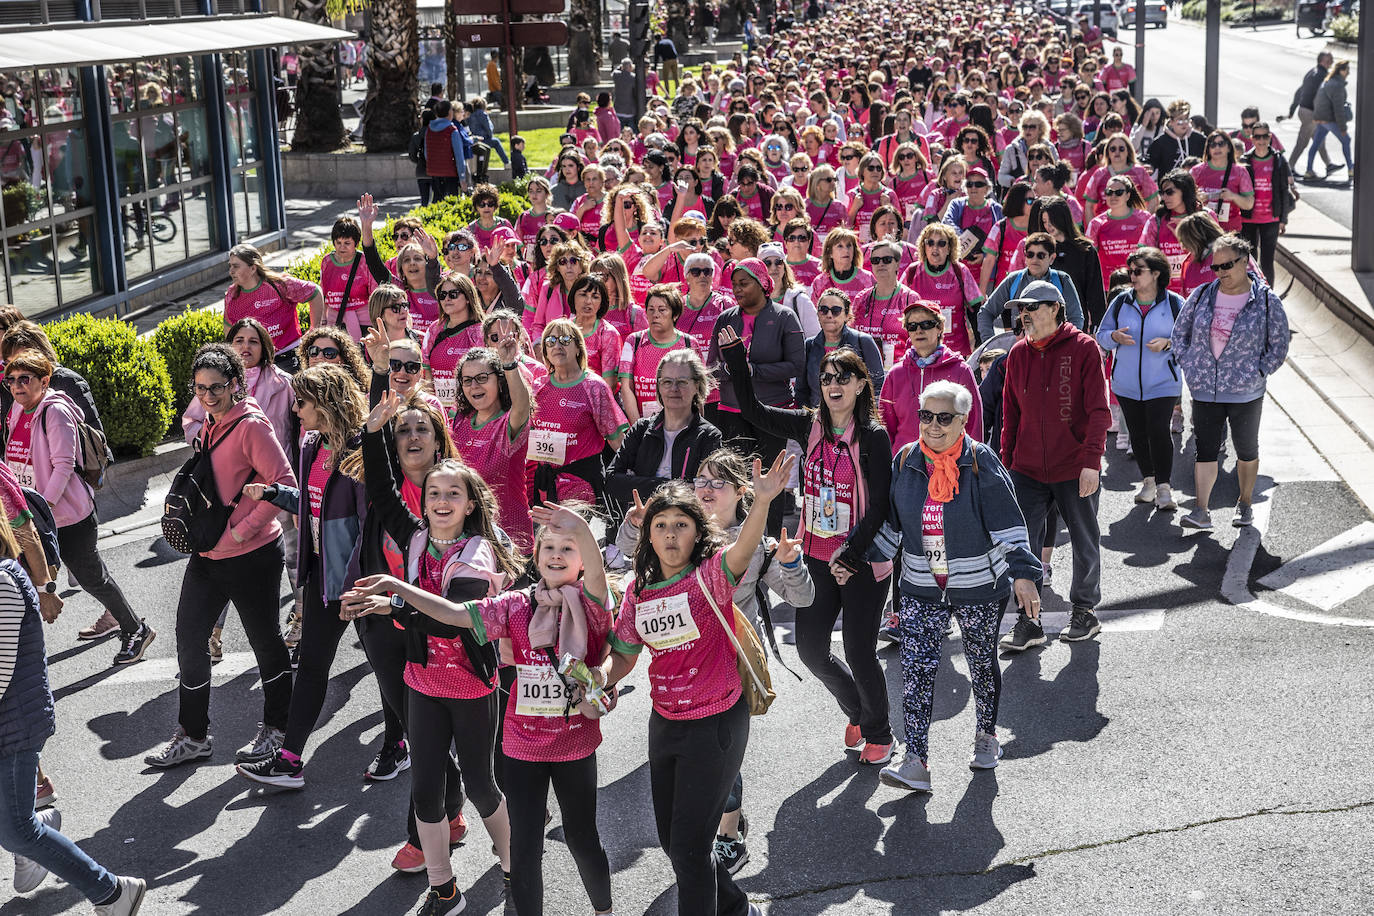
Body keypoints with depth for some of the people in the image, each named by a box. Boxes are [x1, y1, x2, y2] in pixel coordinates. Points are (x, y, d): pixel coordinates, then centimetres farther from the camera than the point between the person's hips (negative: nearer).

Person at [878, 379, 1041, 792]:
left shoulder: (981, 462, -12)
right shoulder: (906, 460, -1)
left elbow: (1008, 524, -13)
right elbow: (891, 521, 12)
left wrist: (1023, 574, -22)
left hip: (979, 586, -2)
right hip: (920, 588, 2)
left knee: (982, 662, 16)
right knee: (916, 668, -9)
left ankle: (986, 737, 40)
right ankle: (915, 762, -10)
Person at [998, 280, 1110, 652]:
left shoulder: (1083, 349, -8)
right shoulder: (1018, 353, 5)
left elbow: (1098, 410, -11)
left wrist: (1091, 461, -19)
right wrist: (1006, 462, 10)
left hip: (1074, 470, -3)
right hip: (1027, 469, 4)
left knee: (1085, 544, 11)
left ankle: (1084, 611, 29)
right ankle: (1028, 621, 8)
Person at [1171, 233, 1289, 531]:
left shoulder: (1267, 301, -7)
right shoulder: (1201, 296, 1)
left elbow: (1279, 347, 0)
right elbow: (1180, 334, 12)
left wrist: (1257, 374, -8)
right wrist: (1189, 367, 3)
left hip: (1245, 394, -1)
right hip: (1204, 391, 2)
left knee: (1247, 450, 13)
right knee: (1206, 450, -1)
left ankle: (1245, 504, 30)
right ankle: (1201, 512, -2)